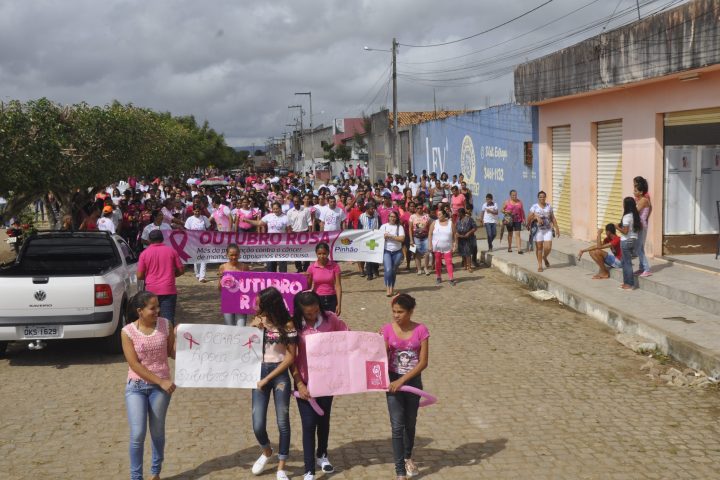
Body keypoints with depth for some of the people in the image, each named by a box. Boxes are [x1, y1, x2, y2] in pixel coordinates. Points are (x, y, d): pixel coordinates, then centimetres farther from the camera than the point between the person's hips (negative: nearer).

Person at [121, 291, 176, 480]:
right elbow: (134, 364, -13)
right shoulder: (128, 332, -11)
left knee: (157, 432, 12)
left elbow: (173, 354, 2)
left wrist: (178, 338, -18)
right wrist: (161, 381, -17)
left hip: (160, 386, 2)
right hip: (136, 386, -2)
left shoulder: (165, 325, -3)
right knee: (137, 435, -7)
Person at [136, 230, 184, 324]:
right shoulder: (171, 251, 2)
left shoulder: (144, 253, 1)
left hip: (151, 291, 1)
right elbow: (181, 270, 4)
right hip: (169, 291, -1)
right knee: (168, 318, -5)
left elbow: (139, 276, 0)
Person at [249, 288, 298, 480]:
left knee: (283, 422, 3)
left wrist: (268, 378, -12)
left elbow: (291, 357, -10)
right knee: (258, 425, -1)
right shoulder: (258, 321, 0)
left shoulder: (287, 325, -11)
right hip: (259, 371, 3)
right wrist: (253, 330, -13)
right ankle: (266, 452, 32)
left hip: (280, 374, -3)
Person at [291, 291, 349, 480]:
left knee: (324, 420, 18)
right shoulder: (294, 325, -14)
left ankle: (321, 455, 42)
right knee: (309, 424, -1)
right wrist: (299, 384, -13)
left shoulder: (329, 318, -9)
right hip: (305, 381, -2)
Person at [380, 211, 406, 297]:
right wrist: (384, 236, -13)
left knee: (394, 271, 7)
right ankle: (388, 289, -11)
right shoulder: (383, 226, 7)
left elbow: (402, 239, -9)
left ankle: (392, 288, 21)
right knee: (388, 270, -16)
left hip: (397, 252, 1)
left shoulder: (399, 227, 3)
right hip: (386, 251, -1)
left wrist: (390, 236, -13)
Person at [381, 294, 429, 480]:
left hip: (413, 381, 1)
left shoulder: (420, 330, -10)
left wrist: (402, 380, -18)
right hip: (393, 381, -1)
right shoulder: (387, 329, -8)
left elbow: (423, 362, -12)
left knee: (410, 423, 17)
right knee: (397, 426, -4)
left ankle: (408, 457, 43)